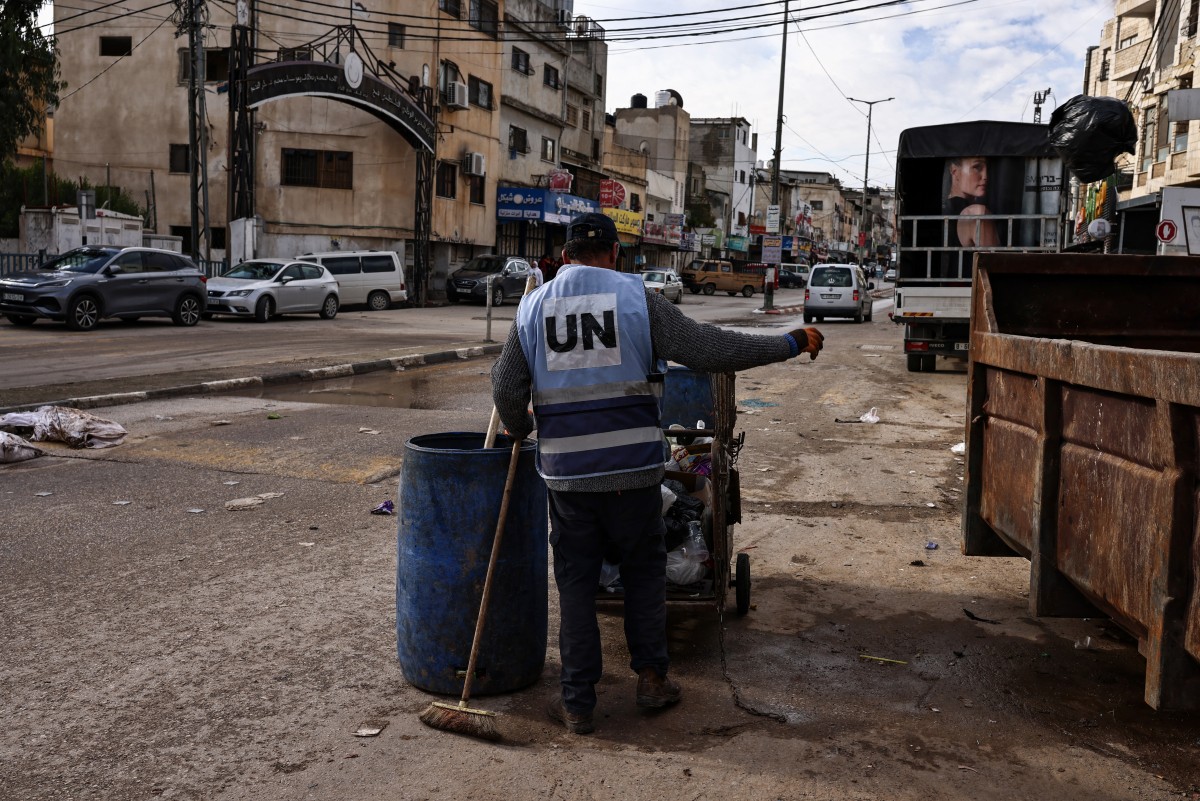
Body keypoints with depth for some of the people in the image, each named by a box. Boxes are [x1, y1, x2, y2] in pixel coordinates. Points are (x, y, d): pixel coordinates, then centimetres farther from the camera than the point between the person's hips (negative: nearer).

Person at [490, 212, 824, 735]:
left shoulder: (533, 306, 5)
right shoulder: (636, 297, -3)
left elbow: (506, 389, 4)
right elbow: (709, 349, -8)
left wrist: (520, 430, 25)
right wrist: (790, 345, 1)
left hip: (566, 471, 2)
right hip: (633, 466, -1)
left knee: (576, 580, 10)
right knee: (644, 569, 18)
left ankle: (577, 703, 16)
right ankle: (651, 676, 25)